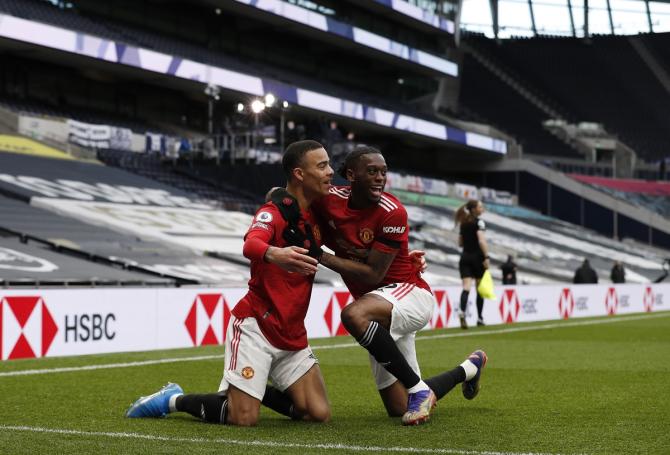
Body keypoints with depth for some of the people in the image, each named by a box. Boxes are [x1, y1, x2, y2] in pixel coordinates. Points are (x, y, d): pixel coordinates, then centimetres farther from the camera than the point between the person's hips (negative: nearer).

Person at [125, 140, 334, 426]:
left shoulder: (316, 217, 8)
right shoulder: (274, 212, -14)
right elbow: (251, 245, -35)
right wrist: (273, 254, -58)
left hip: (292, 337, 7)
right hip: (255, 325, -7)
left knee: (319, 414, -2)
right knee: (244, 418, -14)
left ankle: (252, 389, 21)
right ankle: (175, 400, 11)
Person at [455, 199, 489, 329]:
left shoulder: (463, 223, 13)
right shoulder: (479, 222, -7)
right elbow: (482, 241, -19)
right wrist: (486, 257, -20)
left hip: (465, 257, 5)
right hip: (477, 256, -5)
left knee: (466, 287, -6)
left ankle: (462, 311, -31)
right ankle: (479, 318, 16)